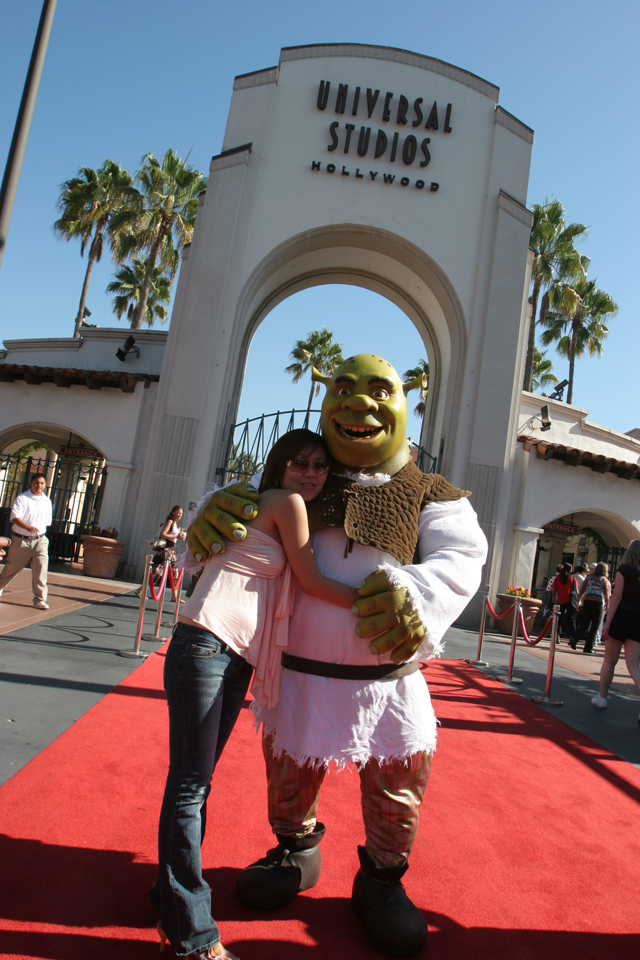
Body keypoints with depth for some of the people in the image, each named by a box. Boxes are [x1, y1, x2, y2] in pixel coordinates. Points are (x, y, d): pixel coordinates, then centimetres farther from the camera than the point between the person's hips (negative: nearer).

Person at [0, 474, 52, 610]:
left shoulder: (47, 501, 8)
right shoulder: (22, 498, -7)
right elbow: (15, 517, -18)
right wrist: (29, 528, -31)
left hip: (40, 540, 2)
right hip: (21, 540, -2)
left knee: (41, 568, -11)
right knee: (12, 567, 13)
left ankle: (40, 599, -5)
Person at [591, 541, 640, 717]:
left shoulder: (624, 569, -6)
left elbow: (617, 597, -13)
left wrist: (607, 622, -14)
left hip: (622, 617, -3)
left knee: (610, 660, 11)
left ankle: (601, 697, 22)